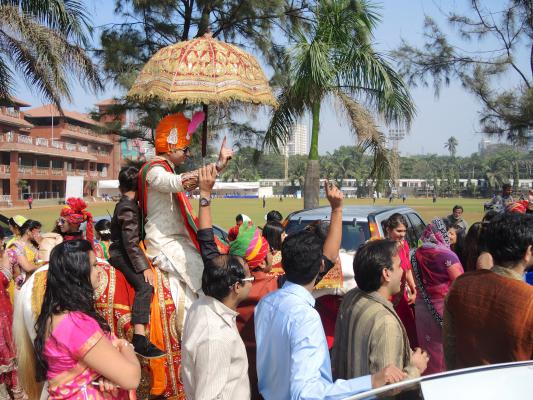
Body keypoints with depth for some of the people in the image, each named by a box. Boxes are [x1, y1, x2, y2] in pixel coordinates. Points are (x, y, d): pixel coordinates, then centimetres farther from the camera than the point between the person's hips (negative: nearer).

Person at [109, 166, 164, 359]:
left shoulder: (125, 204, 15)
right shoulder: (128, 208, -15)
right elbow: (131, 243, -21)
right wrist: (144, 267, -22)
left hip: (122, 252, 11)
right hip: (122, 255, -11)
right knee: (145, 285, -29)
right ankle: (139, 339, -40)